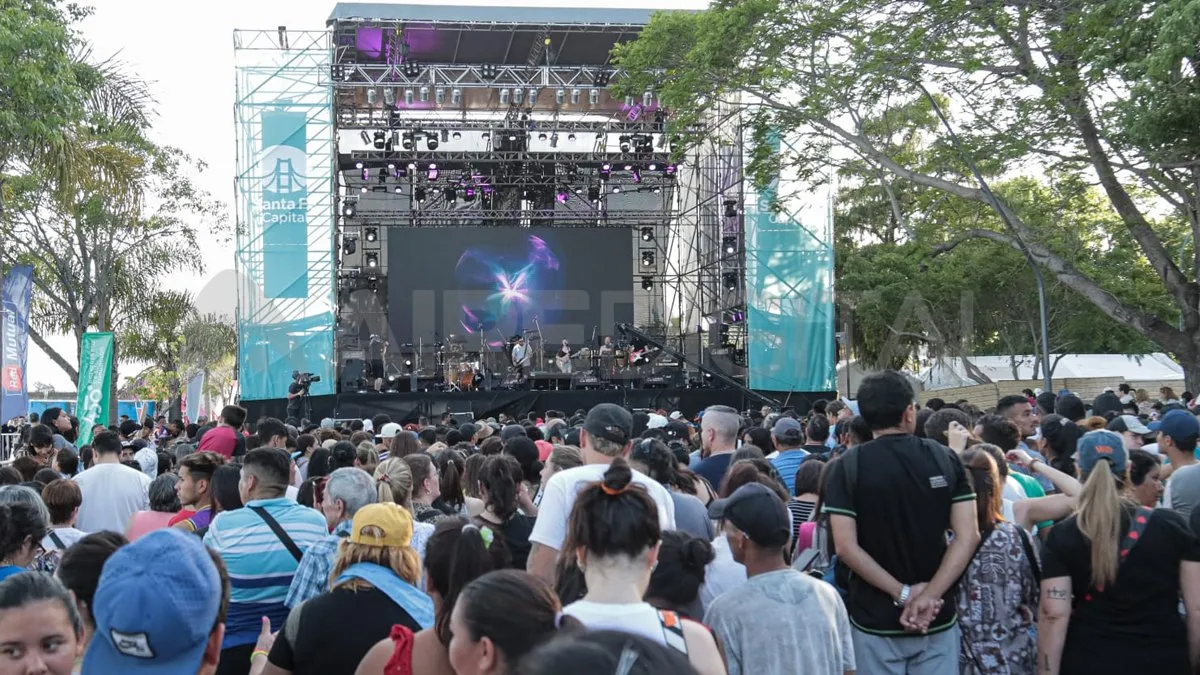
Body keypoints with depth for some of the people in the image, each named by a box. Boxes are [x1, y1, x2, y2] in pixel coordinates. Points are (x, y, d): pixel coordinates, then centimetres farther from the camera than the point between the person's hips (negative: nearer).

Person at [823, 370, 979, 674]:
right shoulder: (946, 459, -2)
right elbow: (968, 536, -10)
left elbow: (845, 547, -15)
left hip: (875, 620, -1)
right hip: (937, 618, 1)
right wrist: (929, 596, -14)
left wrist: (903, 593, -11)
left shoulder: (849, 466, -7)